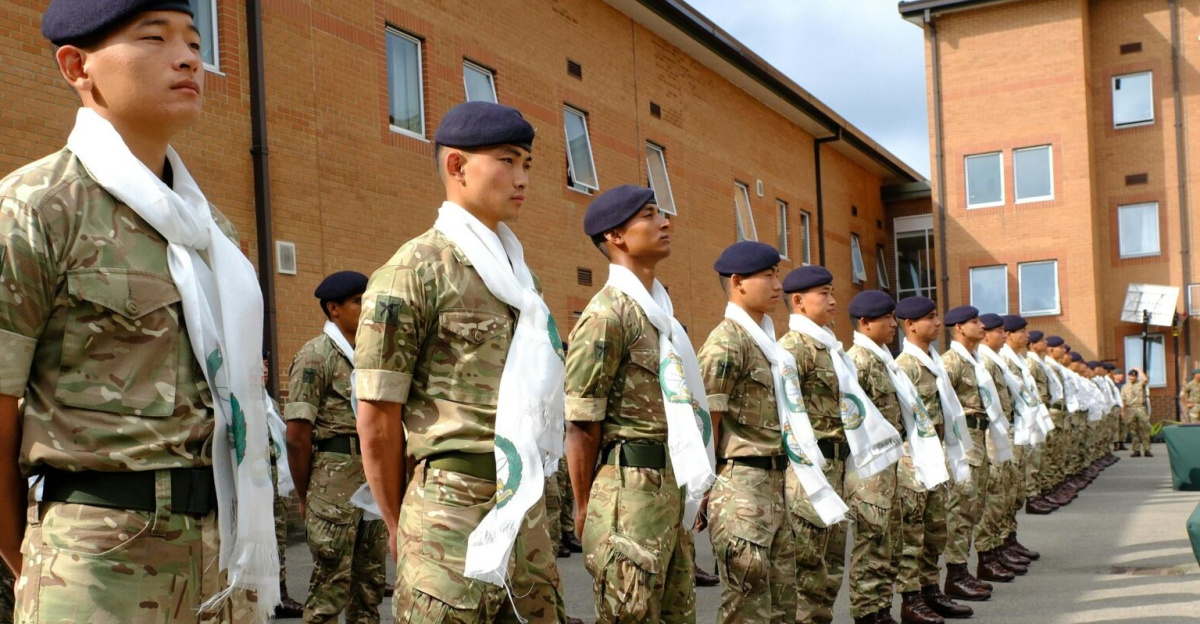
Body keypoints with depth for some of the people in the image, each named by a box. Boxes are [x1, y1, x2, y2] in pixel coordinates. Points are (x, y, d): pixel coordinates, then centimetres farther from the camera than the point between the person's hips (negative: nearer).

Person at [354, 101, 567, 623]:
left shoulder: (519, 274, 15)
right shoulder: (413, 271, -8)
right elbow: (376, 419, -8)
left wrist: (526, 499, 15)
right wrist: (400, 527, 0)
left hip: (527, 513, 7)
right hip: (453, 515, -7)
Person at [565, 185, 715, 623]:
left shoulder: (659, 309, 16)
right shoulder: (607, 314, -13)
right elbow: (581, 424, -13)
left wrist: (689, 489, 17)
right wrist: (586, 509, -9)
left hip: (673, 489, 9)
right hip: (632, 489, -9)